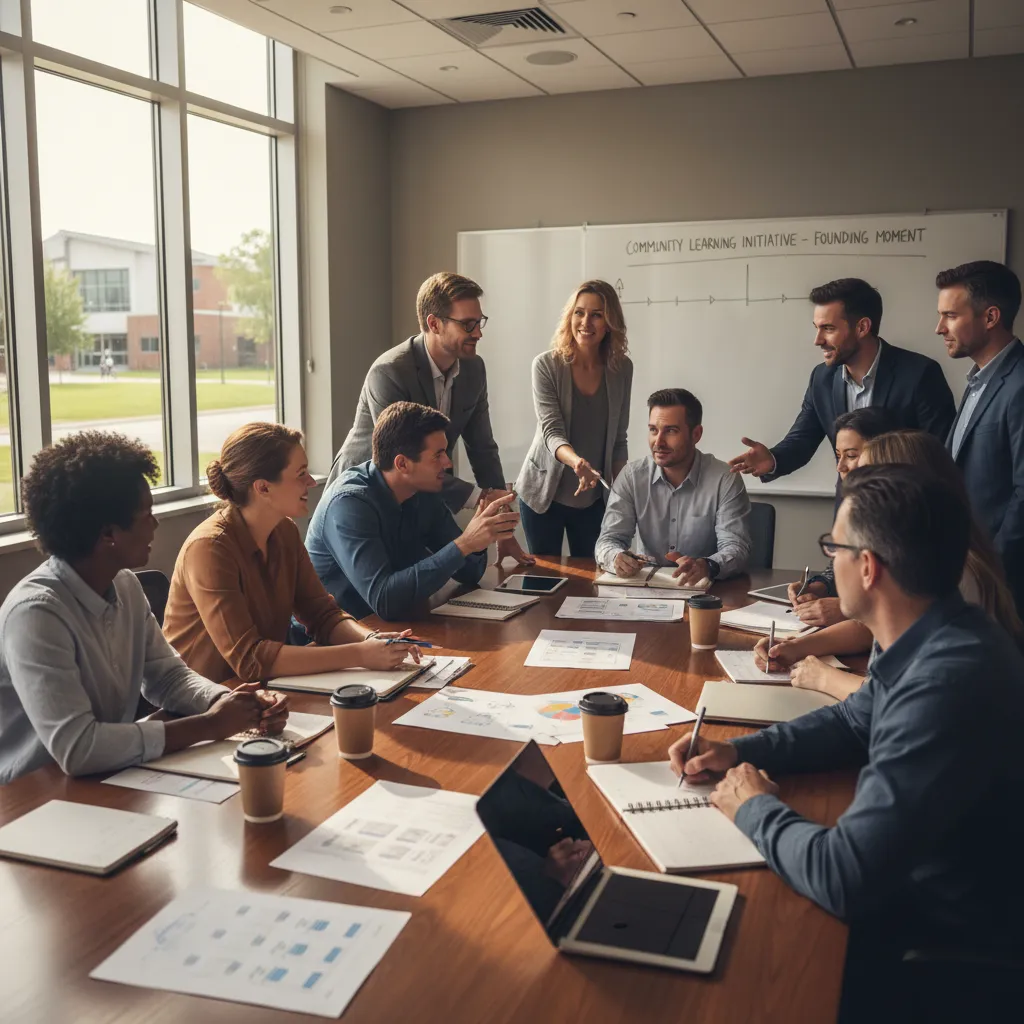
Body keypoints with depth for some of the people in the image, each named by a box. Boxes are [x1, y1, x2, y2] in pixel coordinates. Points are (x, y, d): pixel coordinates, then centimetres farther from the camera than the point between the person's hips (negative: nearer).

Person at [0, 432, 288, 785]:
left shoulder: (125, 585, -1)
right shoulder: (36, 612, -26)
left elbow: (168, 676, 7)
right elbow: (76, 748, -32)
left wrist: (238, 703, -13)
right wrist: (209, 725, -25)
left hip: (107, 780, 7)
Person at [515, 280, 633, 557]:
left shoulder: (621, 368, -3)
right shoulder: (546, 365, -12)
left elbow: (618, 439, 4)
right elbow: (552, 430, -20)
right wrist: (575, 461, -40)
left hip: (594, 497, 2)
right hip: (544, 492, -2)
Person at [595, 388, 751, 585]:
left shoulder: (725, 480, -9)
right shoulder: (631, 476, -1)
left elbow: (737, 548, -15)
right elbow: (609, 538, -4)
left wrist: (708, 566, -38)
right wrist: (616, 558, -29)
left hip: (705, 587, -2)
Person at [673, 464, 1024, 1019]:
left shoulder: (946, 685, -36)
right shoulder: (935, 639, -5)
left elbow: (842, 878, -34)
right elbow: (853, 722, 14)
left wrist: (757, 809, -15)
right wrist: (740, 751, 1)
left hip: (943, 948, -7)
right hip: (909, 875, 8)